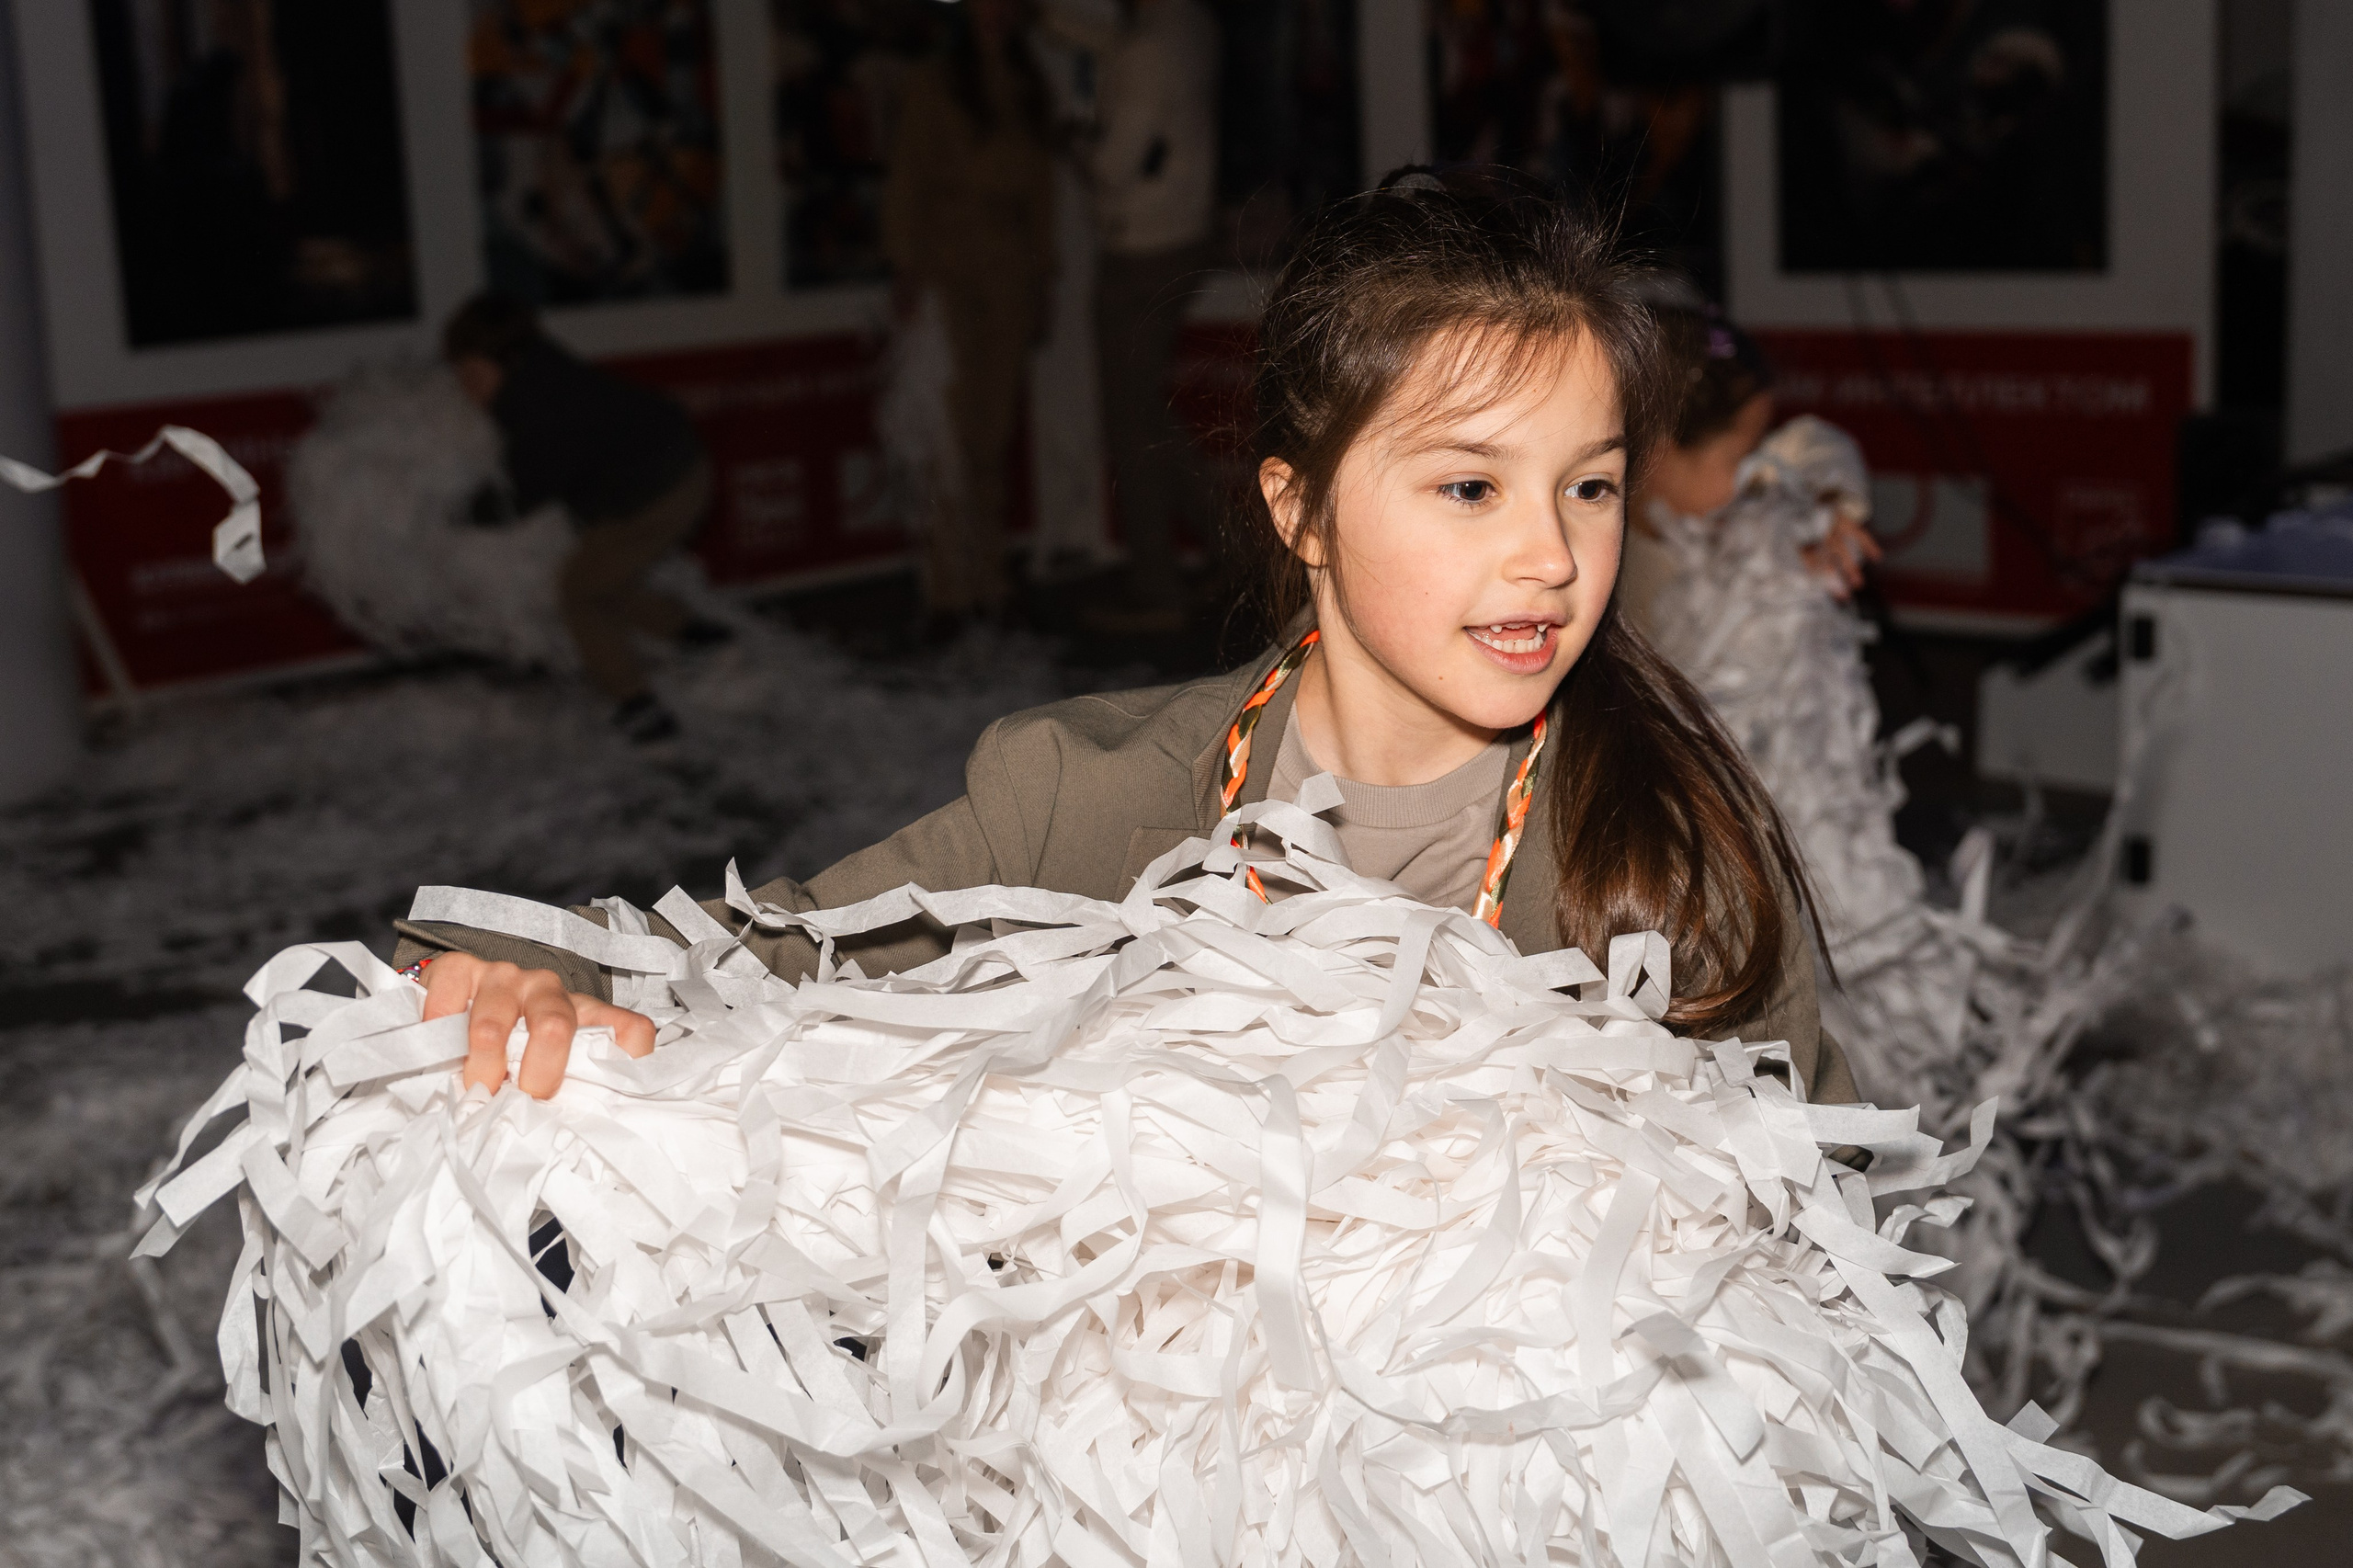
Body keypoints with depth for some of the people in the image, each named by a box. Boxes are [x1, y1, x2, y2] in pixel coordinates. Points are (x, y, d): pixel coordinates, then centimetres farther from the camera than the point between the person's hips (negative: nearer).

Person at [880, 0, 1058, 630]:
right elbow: (907, 180, -1)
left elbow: (1040, 189, 15)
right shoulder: (932, 88, 4)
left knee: (996, 439, 4)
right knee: (953, 436, -10)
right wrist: (904, 266, -10)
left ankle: (987, 584, 8)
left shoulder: (1028, 93, 16)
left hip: (1011, 278, 4)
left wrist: (1040, 277, 10)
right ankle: (946, 589, -8)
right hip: (948, 275, -4)